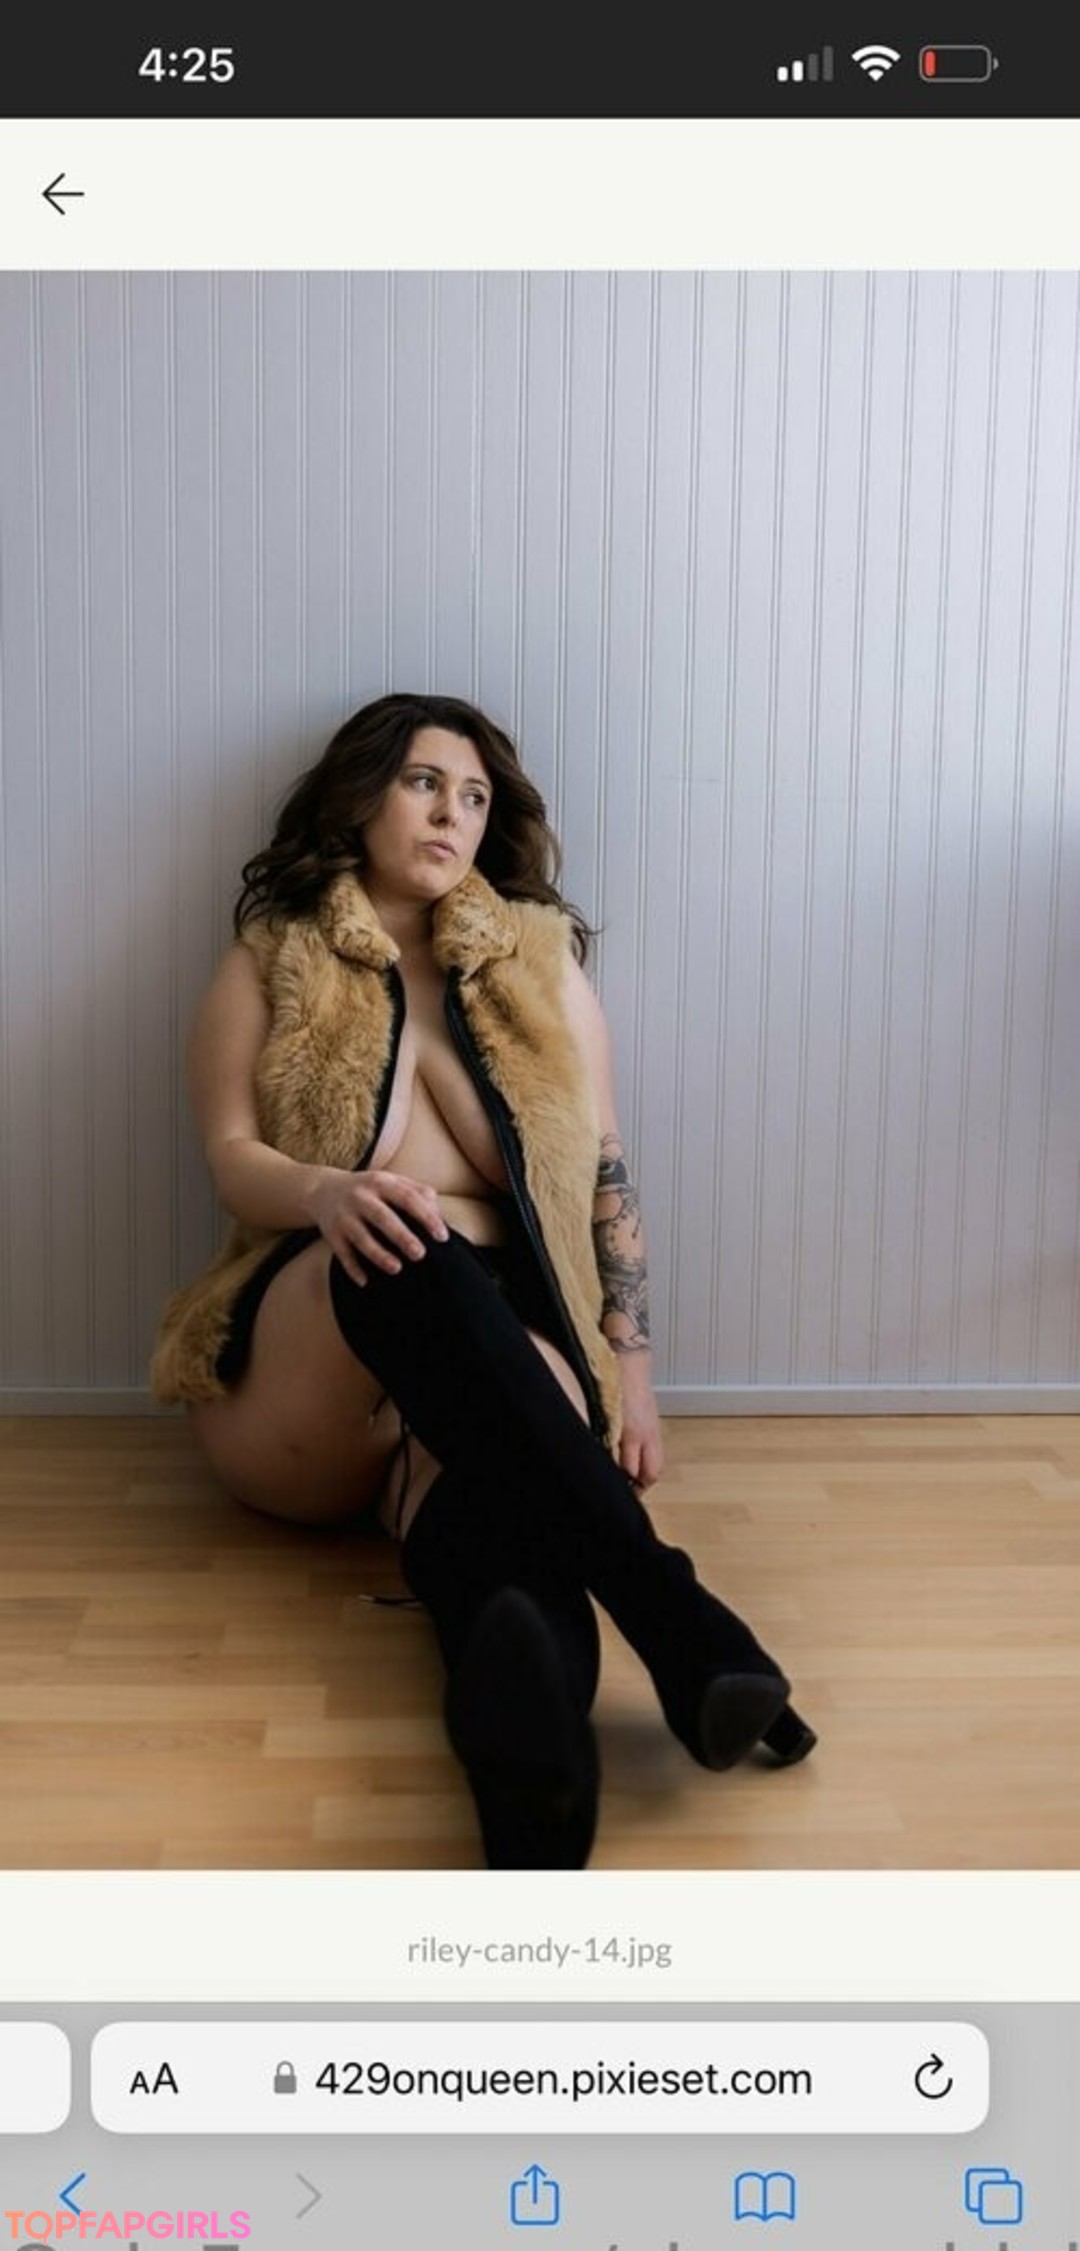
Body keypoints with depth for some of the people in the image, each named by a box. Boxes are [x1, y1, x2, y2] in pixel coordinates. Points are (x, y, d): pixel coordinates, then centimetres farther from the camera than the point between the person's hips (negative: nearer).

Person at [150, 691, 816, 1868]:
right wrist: (331, 1195, -25)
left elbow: (607, 1174, 14)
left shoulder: (541, 966, 18)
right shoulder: (265, 969, 14)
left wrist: (629, 1367, 2)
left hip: (488, 1352, 1)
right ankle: (674, 1617, -51)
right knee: (406, 1245, -37)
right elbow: (232, 1159, -1)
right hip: (294, 1376, -1)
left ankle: (532, 1788, -71)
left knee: (517, 1421, -38)